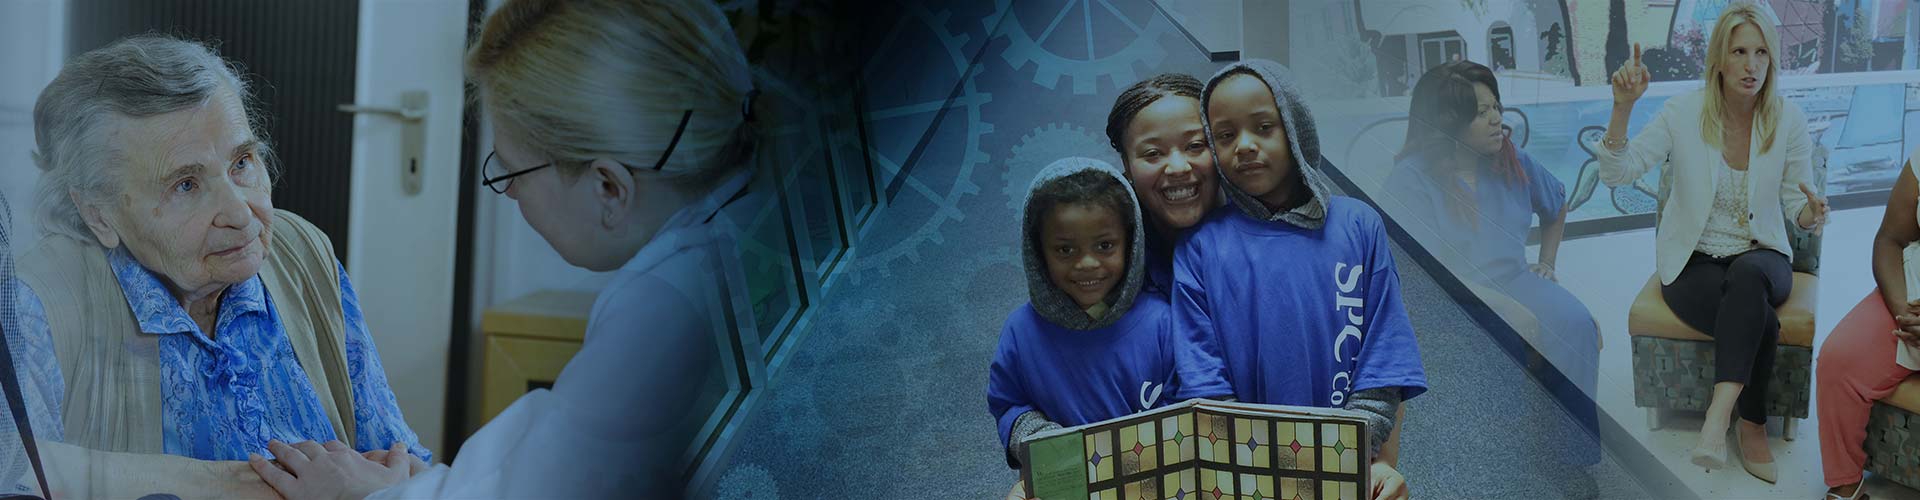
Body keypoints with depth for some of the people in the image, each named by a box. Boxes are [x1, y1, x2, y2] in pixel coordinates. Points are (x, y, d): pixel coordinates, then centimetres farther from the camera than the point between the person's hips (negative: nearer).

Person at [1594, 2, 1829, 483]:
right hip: (1693, 261, -1)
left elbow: (1795, 202, 4)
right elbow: (1616, 173, -14)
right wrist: (1622, 107, -28)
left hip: (1760, 258, 1)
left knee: (1747, 275, -38)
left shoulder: (1788, 120, -4)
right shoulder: (1683, 112, -8)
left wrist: (1810, 213, -21)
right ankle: (1752, 427, -14)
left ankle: (1718, 418, -39)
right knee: (1759, 321, -33)